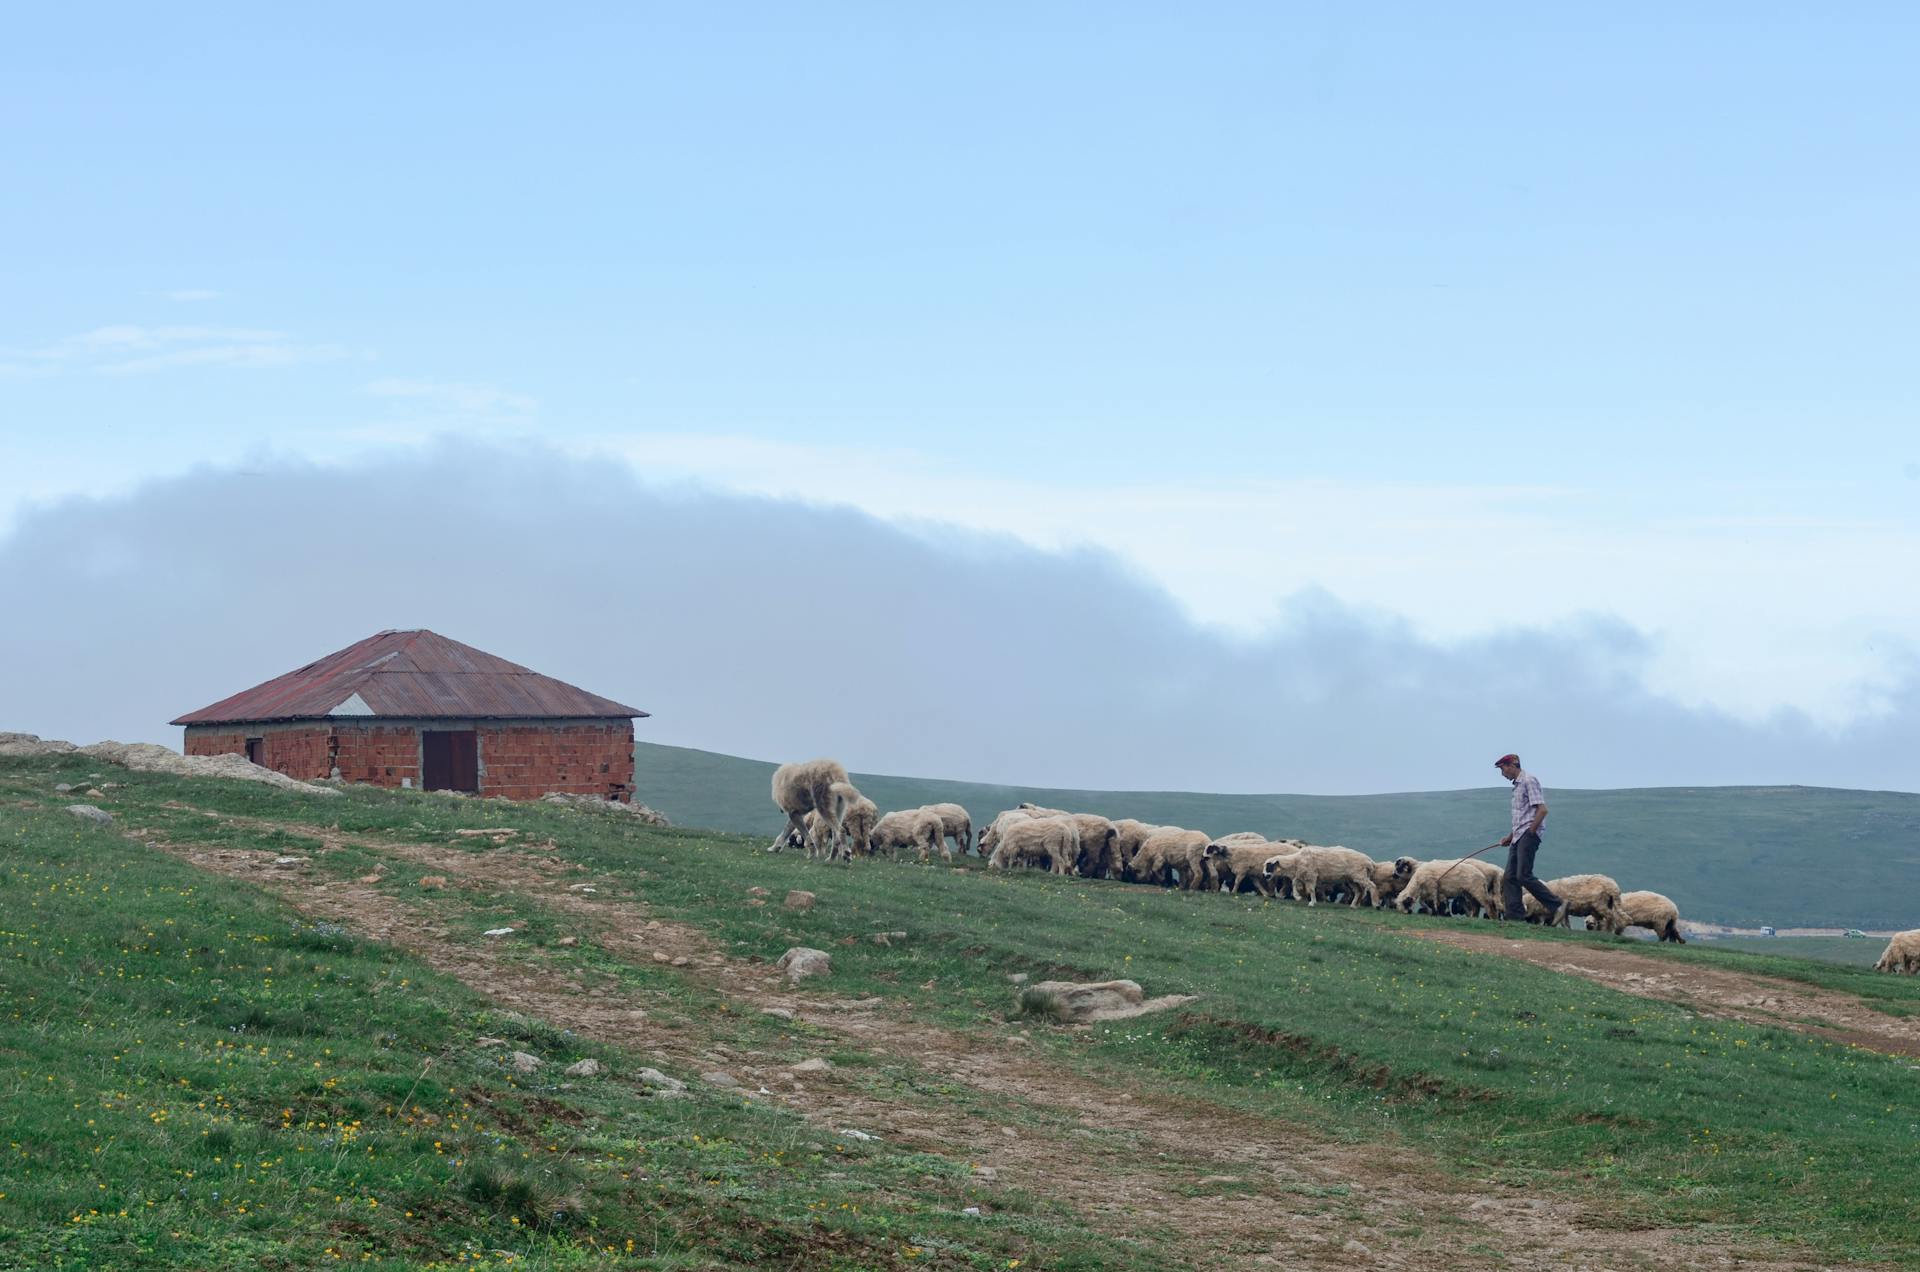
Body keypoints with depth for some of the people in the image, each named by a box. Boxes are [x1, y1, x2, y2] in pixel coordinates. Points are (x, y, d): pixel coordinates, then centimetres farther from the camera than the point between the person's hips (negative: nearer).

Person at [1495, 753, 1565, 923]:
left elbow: (1542, 809, -17)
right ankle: (1515, 916, 1)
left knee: (1524, 876, -16)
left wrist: (1530, 832, -17)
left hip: (1528, 835, -10)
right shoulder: (1517, 785, 21)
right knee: (1510, 876, 3)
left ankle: (1556, 905, -12)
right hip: (1518, 837, 10)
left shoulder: (1529, 781, -9)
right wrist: (1510, 837, 23)